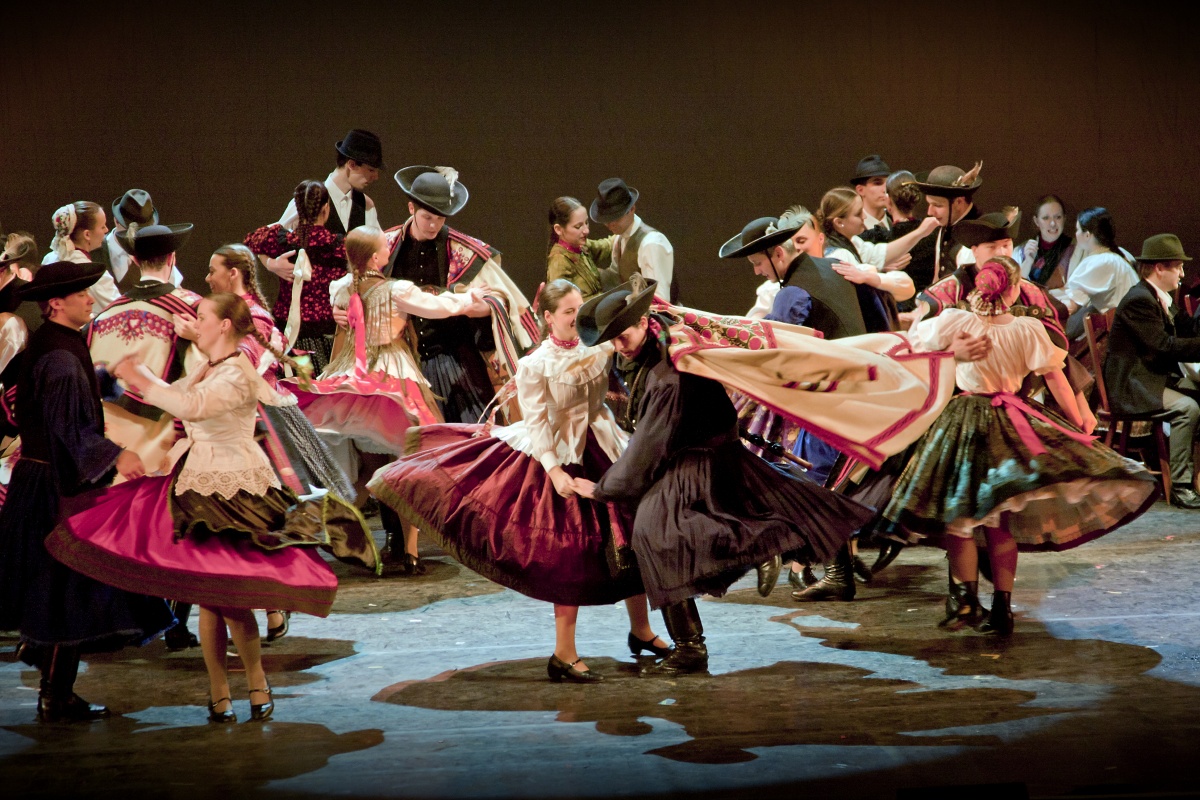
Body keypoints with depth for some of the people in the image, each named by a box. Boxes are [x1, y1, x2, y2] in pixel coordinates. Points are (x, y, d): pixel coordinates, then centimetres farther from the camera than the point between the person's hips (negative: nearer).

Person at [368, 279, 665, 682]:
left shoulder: (598, 349, 3)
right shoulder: (534, 364, -10)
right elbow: (537, 423, -14)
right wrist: (554, 470, -22)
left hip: (605, 453, 5)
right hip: (560, 460, -5)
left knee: (631, 542, 9)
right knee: (569, 557, -1)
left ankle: (641, 631, 29)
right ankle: (564, 656, 10)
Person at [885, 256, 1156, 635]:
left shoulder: (954, 321, -9)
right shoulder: (1029, 329, -8)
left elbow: (914, 337, 7)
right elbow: (1056, 378, -6)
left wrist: (922, 310, 27)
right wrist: (1079, 425, 2)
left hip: (965, 422, -2)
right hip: (1012, 423, 2)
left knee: (958, 514, 7)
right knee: (1001, 519, 9)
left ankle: (966, 597, 1)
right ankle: (1001, 607, 10)